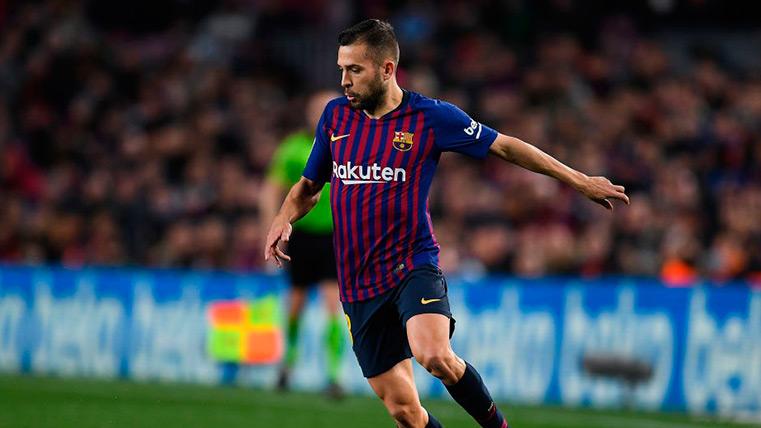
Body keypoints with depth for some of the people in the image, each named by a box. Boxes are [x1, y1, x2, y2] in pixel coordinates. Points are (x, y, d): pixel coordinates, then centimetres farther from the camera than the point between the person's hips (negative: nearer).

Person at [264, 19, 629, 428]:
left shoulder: (430, 116, -5)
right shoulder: (336, 115, 7)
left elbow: (504, 146, 4)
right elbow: (309, 186, 20)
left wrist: (580, 181, 5)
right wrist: (284, 219, -2)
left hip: (413, 267, -4)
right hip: (359, 285, 4)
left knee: (434, 355, -33)